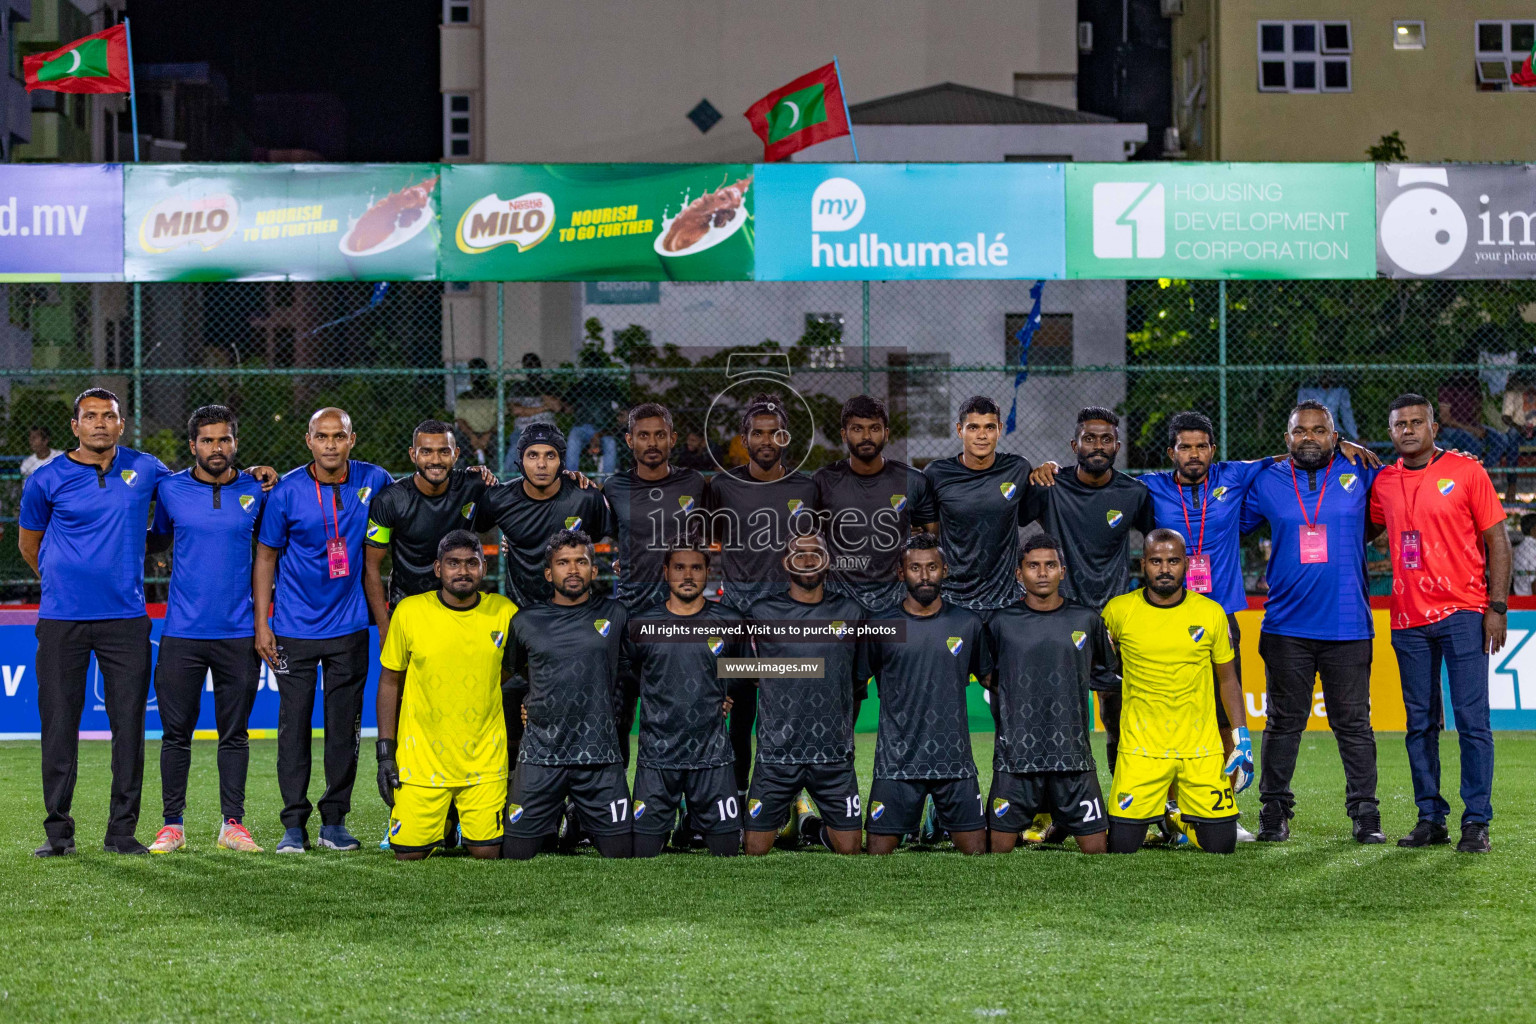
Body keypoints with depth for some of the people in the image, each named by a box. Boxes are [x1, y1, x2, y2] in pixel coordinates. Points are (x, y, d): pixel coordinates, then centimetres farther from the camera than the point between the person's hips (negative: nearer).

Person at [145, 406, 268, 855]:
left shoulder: (255, 491, 4)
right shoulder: (170, 489, 3)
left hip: (238, 632, 0)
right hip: (182, 632, 0)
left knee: (235, 733, 5)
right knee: (176, 733, 2)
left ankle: (233, 822, 12)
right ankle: (173, 825, 9)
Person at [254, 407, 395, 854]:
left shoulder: (373, 482, -1)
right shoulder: (287, 491, -6)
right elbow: (266, 556, 1)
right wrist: (261, 623, -4)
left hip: (348, 627, 2)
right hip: (295, 628, -2)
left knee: (344, 725, 5)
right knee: (294, 724, -1)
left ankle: (334, 820, 14)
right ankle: (294, 824, 5)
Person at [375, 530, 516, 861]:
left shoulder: (505, 613, -1)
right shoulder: (409, 612, -5)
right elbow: (390, 681, 3)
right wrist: (385, 752, -2)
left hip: (484, 758, 1)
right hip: (421, 757, -1)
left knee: (486, 853, -3)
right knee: (409, 854, -4)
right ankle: (442, 821, 28)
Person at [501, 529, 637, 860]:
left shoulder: (615, 615, 6)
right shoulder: (526, 621, 6)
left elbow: (627, 671, 19)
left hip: (600, 756, 0)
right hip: (540, 755, 0)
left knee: (621, 852, -2)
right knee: (516, 854, -1)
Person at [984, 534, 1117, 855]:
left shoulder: (1086, 620, 5)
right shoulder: (1001, 622, 3)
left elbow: (1113, 667, 19)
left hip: (1073, 754, 1)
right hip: (1016, 754, -1)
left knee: (1095, 846, -1)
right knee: (1000, 846, 0)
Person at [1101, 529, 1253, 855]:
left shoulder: (1210, 614, 1)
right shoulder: (1119, 611, -3)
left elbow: (1228, 678, 10)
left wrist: (1241, 738, 3)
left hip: (1201, 749, 1)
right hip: (1141, 749, -1)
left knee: (1221, 845, -2)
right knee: (1122, 847, -7)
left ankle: (1181, 820, 32)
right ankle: (1150, 815, 28)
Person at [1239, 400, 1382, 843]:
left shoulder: (1360, 476, 4)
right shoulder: (1266, 483, 6)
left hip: (1349, 626, -1)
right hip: (1286, 627, 1)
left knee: (1353, 723, 2)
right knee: (1284, 722, 6)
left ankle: (1365, 813, 7)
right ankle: (1274, 811, 13)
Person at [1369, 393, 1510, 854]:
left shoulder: (1466, 472, -2)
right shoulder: (1384, 483, 9)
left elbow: (1497, 539, -2)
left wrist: (1497, 607, -7)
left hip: (1462, 614, -4)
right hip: (1409, 620, 4)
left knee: (1472, 719, -6)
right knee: (1420, 723, 7)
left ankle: (1476, 822, -2)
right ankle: (1431, 819, 13)